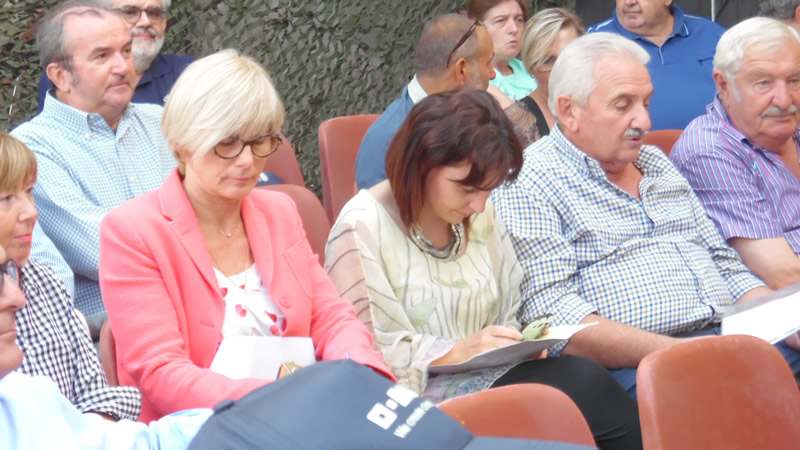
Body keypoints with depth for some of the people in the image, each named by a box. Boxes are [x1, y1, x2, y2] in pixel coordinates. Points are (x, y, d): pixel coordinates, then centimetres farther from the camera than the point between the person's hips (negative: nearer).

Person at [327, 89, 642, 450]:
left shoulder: (482, 217, 12)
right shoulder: (362, 227, -9)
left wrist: (520, 344, -4)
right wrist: (455, 351, -19)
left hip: (488, 375, 6)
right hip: (420, 393, -6)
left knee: (582, 376, -27)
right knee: (578, 385, -27)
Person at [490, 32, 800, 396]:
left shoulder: (657, 164, 22)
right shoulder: (528, 184, -2)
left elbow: (726, 266, 25)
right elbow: (551, 315, -14)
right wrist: (676, 353, -23)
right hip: (631, 367, -7)